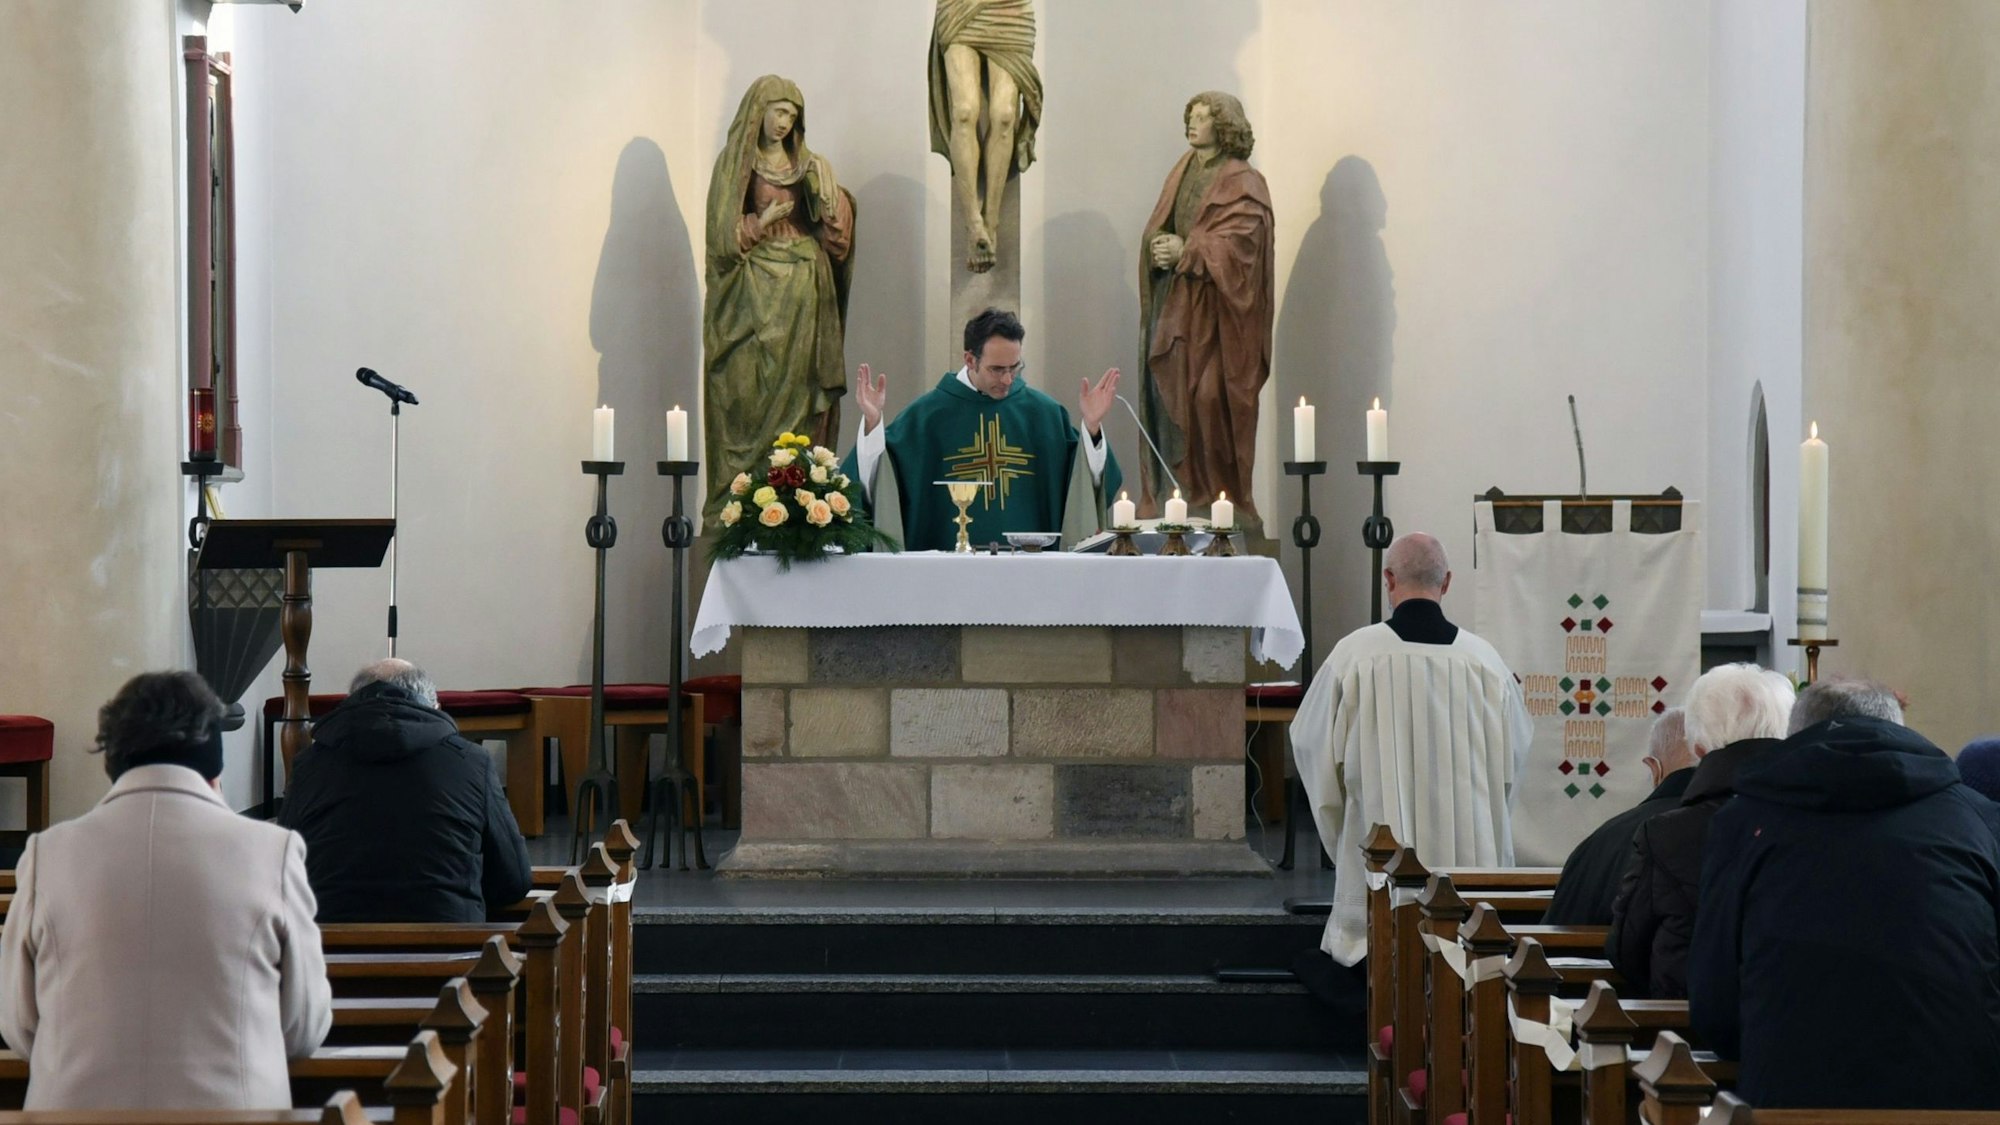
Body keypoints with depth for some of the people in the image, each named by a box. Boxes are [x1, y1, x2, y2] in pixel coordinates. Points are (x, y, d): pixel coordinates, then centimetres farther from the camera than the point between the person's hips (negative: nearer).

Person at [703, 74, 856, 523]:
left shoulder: (805, 164, 15)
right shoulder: (735, 163, 1)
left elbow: (835, 232, 9)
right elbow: (723, 234, -4)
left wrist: (827, 188, -6)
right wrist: (766, 219, -13)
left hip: (802, 294, 5)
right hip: (754, 297, -4)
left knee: (796, 394, 1)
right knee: (752, 398, -7)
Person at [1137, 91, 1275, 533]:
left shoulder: (1242, 184, -6)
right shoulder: (1182, 172, 16)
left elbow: (1237, 245, -15)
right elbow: (1156, 227, 16)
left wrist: (1185, 251, -17)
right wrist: (1159, 245, -5)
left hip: (1210, 310, -7)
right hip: (1170, 304, 7)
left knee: (1206, 404, -7)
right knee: (1163, 401, 3)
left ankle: (1215, 502, 0)